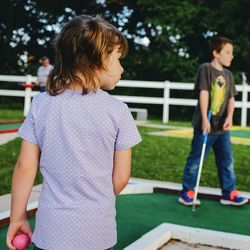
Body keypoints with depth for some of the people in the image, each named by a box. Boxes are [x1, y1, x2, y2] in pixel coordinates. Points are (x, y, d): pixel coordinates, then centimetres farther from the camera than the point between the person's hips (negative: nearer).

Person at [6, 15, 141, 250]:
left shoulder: (40, 104, -6)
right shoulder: (117, 111, -11)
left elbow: (25, 167, -3)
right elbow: (120, 178, -6)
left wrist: (17, 217, 9)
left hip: (51, 231, 2)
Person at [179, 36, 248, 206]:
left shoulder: (228, 75, 12)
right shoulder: (206, 69, -8)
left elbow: (231, 98, 9)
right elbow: (204, 94, -16)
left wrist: (230, 117, -8)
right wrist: (205, 119, -22)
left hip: (222, 127, 7)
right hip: (205, 126, -7)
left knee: (227, 161, 11)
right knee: (196, 160, 3)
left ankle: (229, 193, 21)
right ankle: (187, 192, 14)